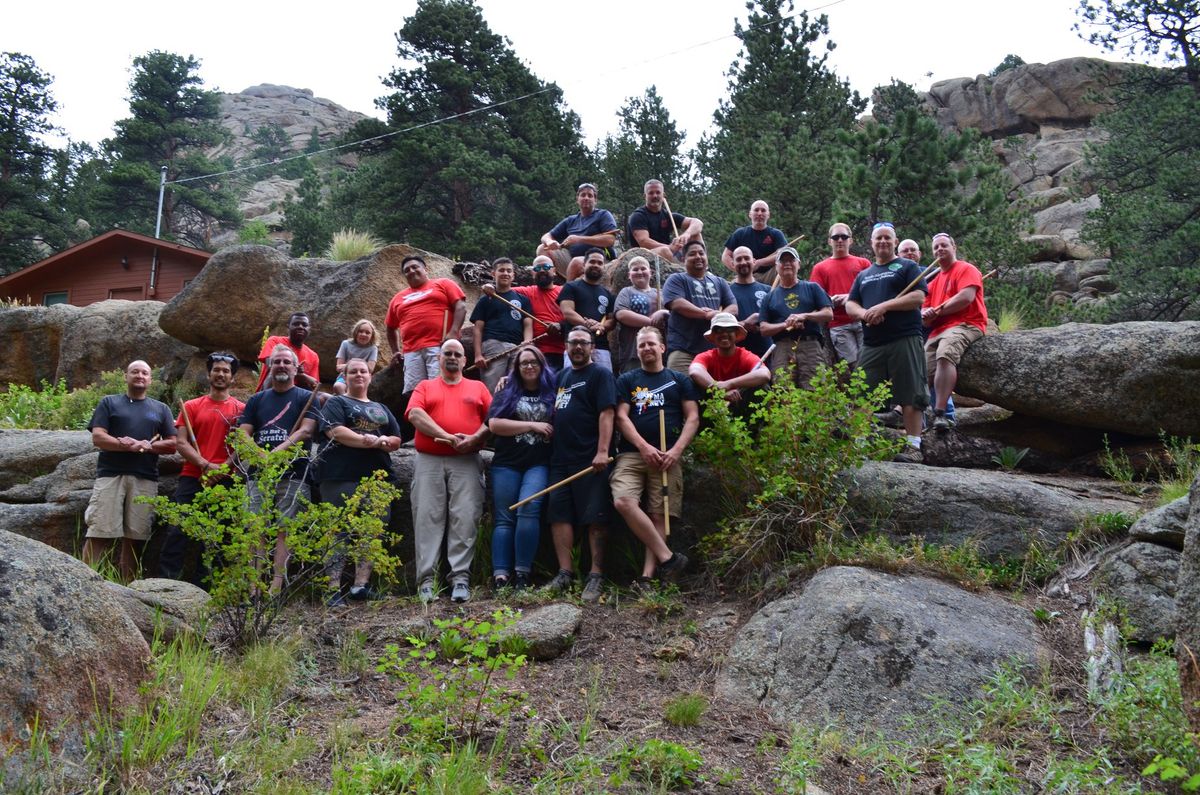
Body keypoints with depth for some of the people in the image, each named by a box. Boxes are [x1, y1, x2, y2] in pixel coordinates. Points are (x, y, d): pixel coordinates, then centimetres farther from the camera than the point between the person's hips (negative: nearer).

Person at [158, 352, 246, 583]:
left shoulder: (241, 410, 8)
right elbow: (180, 443, 2)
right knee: (178, 534, -6)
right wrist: (205, 465, -12)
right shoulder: (191, 407, 11)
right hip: (192, 479, 0)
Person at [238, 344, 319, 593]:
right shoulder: (257, 400, 19)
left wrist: (277, 453, -16)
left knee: (283, 530, -6)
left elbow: (306, 431, -6)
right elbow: (243, 435, 11)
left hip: (293, 474, -3)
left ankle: (276, 586, -9)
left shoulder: (306, 398, 8)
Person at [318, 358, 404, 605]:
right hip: (342, 477, -5)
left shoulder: (381, 409, 25)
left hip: (377, 477, 5)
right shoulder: (336, 403, 10)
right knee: (339, 533, -7)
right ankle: (334, 590, -7)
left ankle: (360, 585, -1)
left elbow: (396, 441, 16)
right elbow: (335, 431, -9)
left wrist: (380, 441, -7)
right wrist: (372, 441, -11)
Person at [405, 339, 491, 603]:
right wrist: (448, 437, -12)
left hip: (467, 462, 0)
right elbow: (415, 415, -1)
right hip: (429, 462, 0)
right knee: (428, 518, -6)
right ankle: (426, 579, -8)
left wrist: (475, 438, -12)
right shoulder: (425, 387, 17)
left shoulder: (478, 388, 19)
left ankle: (461, 577, -12)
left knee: (465, 518, -10)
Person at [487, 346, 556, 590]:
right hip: (507, 463, 1)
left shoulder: (552, 392, 12)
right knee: (504, 518, -3)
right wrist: (533, 425, -7)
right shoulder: (507, 393, 10)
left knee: (528, 509, -20)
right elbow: (494, 424, -3)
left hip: (539, 464, -1)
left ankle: (523, 572, -15)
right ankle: (500, 575, -5)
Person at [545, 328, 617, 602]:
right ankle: (565, 572, 8)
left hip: (590, 460, -7)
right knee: (559, 515, 3)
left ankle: (596, 576, -1)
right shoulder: (561, 376, 21)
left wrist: (603, 451, -22)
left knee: (594, 517, -5)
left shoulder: (600, 375, 0)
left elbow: (606, 413, -11)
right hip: (561, 458, 7)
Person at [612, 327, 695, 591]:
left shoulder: (679, 380, 15)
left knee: (659, 515, -9)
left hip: (668, 456, 0)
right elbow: (621, 417, 5)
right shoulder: (627, 380, 16)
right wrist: (644, 447, -9)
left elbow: (692, 418, 8)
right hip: (632, 453, 0)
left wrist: (676, 450, -8)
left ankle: (647, 576, -9)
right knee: (623, 502, -23)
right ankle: (668, 558, -17)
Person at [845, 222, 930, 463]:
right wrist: (864, 313, -7)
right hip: (871, 344, 5)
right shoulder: (863, 275, 24)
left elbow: (918, 297, -6)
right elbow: (850, 305, 16)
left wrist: (884, 306, -14)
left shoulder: (908, 267, 8)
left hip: (904, 341, -5)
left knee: (910, 396, -6)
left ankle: (913, 447, -3)